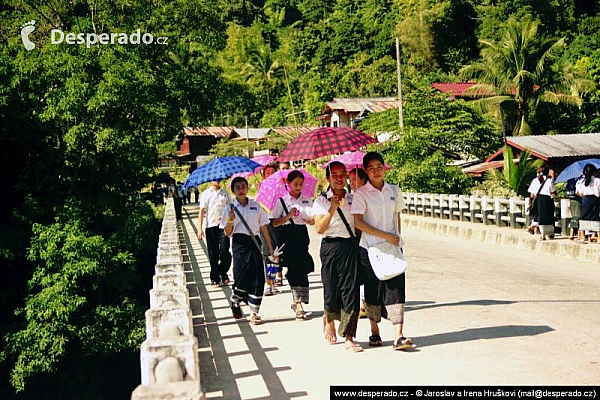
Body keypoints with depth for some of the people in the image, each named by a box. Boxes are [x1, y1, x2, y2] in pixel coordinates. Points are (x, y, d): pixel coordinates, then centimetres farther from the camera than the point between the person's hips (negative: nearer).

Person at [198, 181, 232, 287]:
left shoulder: (224, 193, 12)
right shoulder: (205, 194, 6)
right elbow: (201, 211, 2)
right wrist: (200, 228, -5)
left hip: (224, 226, 1)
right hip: (211, 226, -1)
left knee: (225, 252, -7)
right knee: (213, 254, 3)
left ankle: (223, 273, 17)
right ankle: (215, 278, 13)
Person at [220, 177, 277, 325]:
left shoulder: (256, 206, 8)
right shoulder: (230, 208, 4)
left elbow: (263, 228, 11)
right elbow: (227, 233, 3)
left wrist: (270, 249, 8)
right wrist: (230, 221, -17)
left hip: (254, 243, 2)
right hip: (240, 245, -2)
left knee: (258, 278, -4)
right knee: (241, 276, -4)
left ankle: (254, 313, 5)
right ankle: (235, 302, 27)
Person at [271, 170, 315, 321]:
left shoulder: (307, 200, 10)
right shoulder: (282, 200, 2)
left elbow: (312, 222, 13)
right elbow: (275, 223, 1)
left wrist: (308, 220, -9)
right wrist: (289, 216, -13)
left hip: (302, 235, 2)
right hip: (287, 236, -2)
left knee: (301, 269, -4)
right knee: (293, 269, -6)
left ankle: (298, 302, 4)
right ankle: (298, 303, 0)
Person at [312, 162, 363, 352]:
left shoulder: (353, 199, 12)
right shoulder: (321, 200, 4)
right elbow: (320, 228, -7)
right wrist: (332, 208, -15)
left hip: (351, 246, 2)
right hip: (331, 246, -1)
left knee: (351, 290, -6)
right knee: (331, 289, 3)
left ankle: (349, 338, -2)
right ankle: (329, 319, 37)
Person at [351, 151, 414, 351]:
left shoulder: (395, 191, 9)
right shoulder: (361, 193, -4)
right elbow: (358, 222, -12)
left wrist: (397, 238, 8)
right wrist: (385, 235, -15)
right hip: (370, 248, -3)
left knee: (396, 288, -6)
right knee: (373, 290, 4)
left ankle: (399, 336, -8)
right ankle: (374, 332, 22)